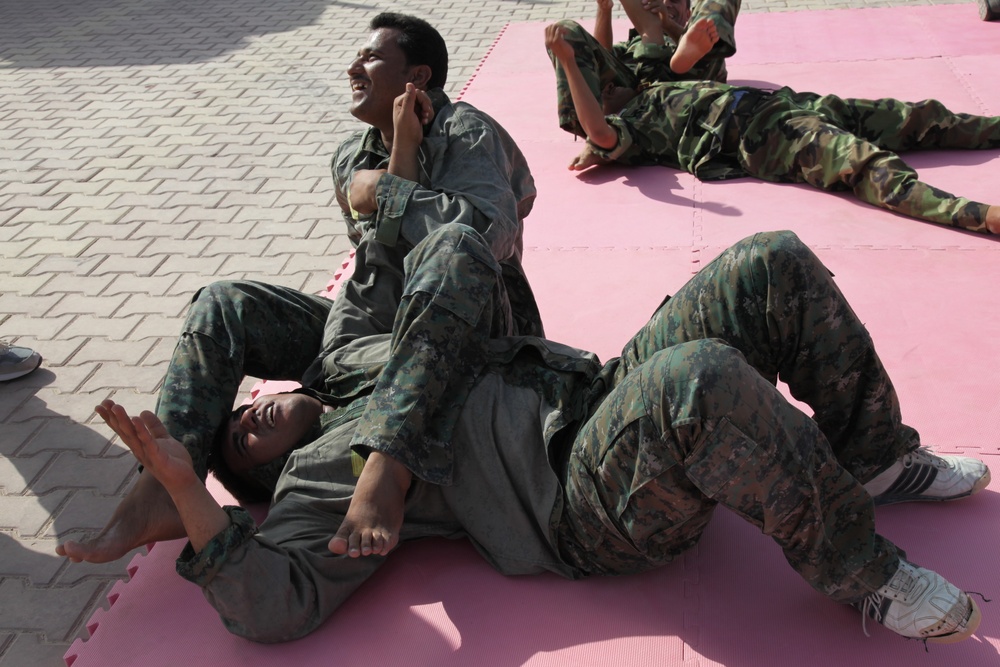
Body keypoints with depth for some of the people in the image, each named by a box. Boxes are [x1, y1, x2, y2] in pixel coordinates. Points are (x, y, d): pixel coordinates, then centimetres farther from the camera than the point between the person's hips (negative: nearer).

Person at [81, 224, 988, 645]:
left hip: (607, 391, 8)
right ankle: (863, 575, -16)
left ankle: (876, 457, 11)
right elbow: (272, 608, -13)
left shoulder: (360, 355, 21)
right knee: (702, 380, -40)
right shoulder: (315, 482, 3)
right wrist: (186, 487, -19)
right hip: (592, 510, -8)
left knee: (776, 264, -6)